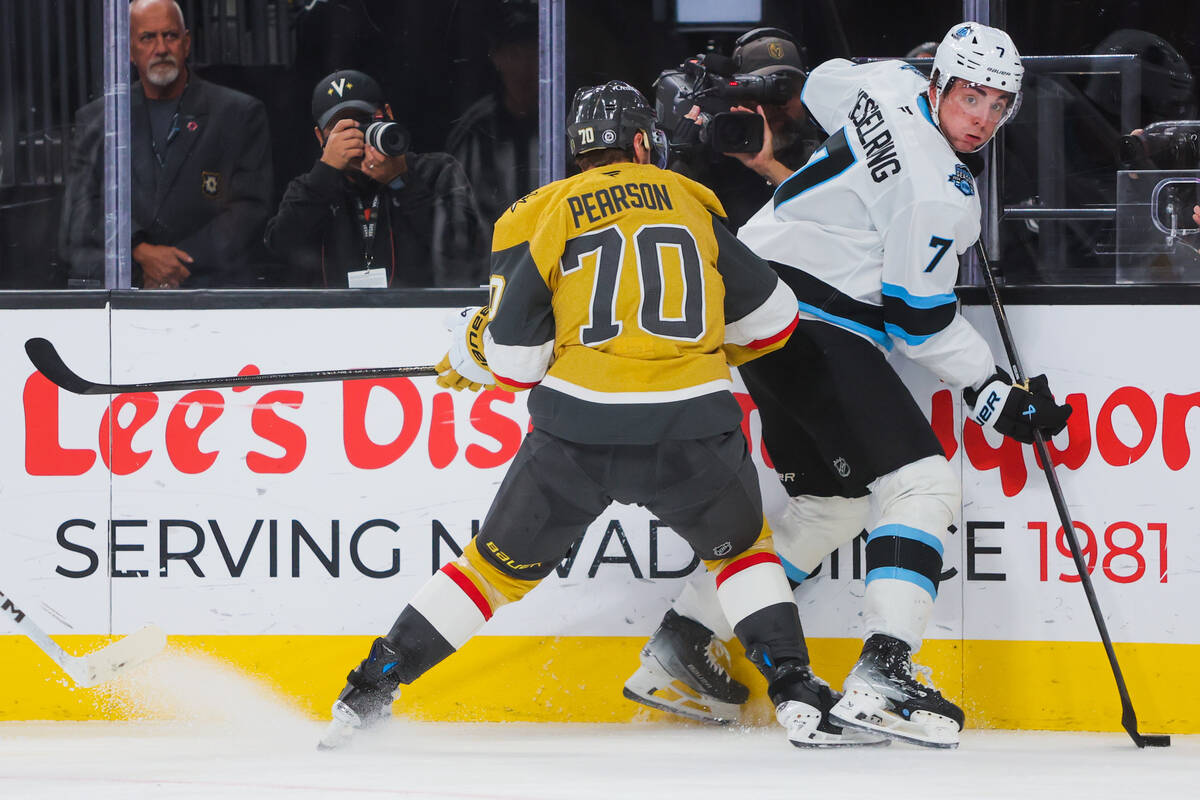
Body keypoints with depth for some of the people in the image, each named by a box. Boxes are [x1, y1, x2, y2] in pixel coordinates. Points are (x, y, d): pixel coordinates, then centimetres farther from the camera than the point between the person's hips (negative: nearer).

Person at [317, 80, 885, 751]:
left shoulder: (543, 215, 8)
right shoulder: (688, 201, 15)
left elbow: (512, 356, 3)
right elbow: (770, 317, 19)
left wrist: (467, 359, 25)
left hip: (579, 427, 0)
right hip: (688, 429, 0)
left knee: (503, 564, 16)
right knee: (741, 545, 26)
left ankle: (367, 695, 16)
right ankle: (800, 698, 12)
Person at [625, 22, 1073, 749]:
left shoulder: (893, 86, 4)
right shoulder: (938, 191, -20)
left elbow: (824, 83, 28)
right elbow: (919, 322, -15)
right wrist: (995, 395, -7)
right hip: (815, 323, -10)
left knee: (834, 497, 20)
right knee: (922, 484, -15)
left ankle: (681, 643, 24)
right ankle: (881, 680, -27)